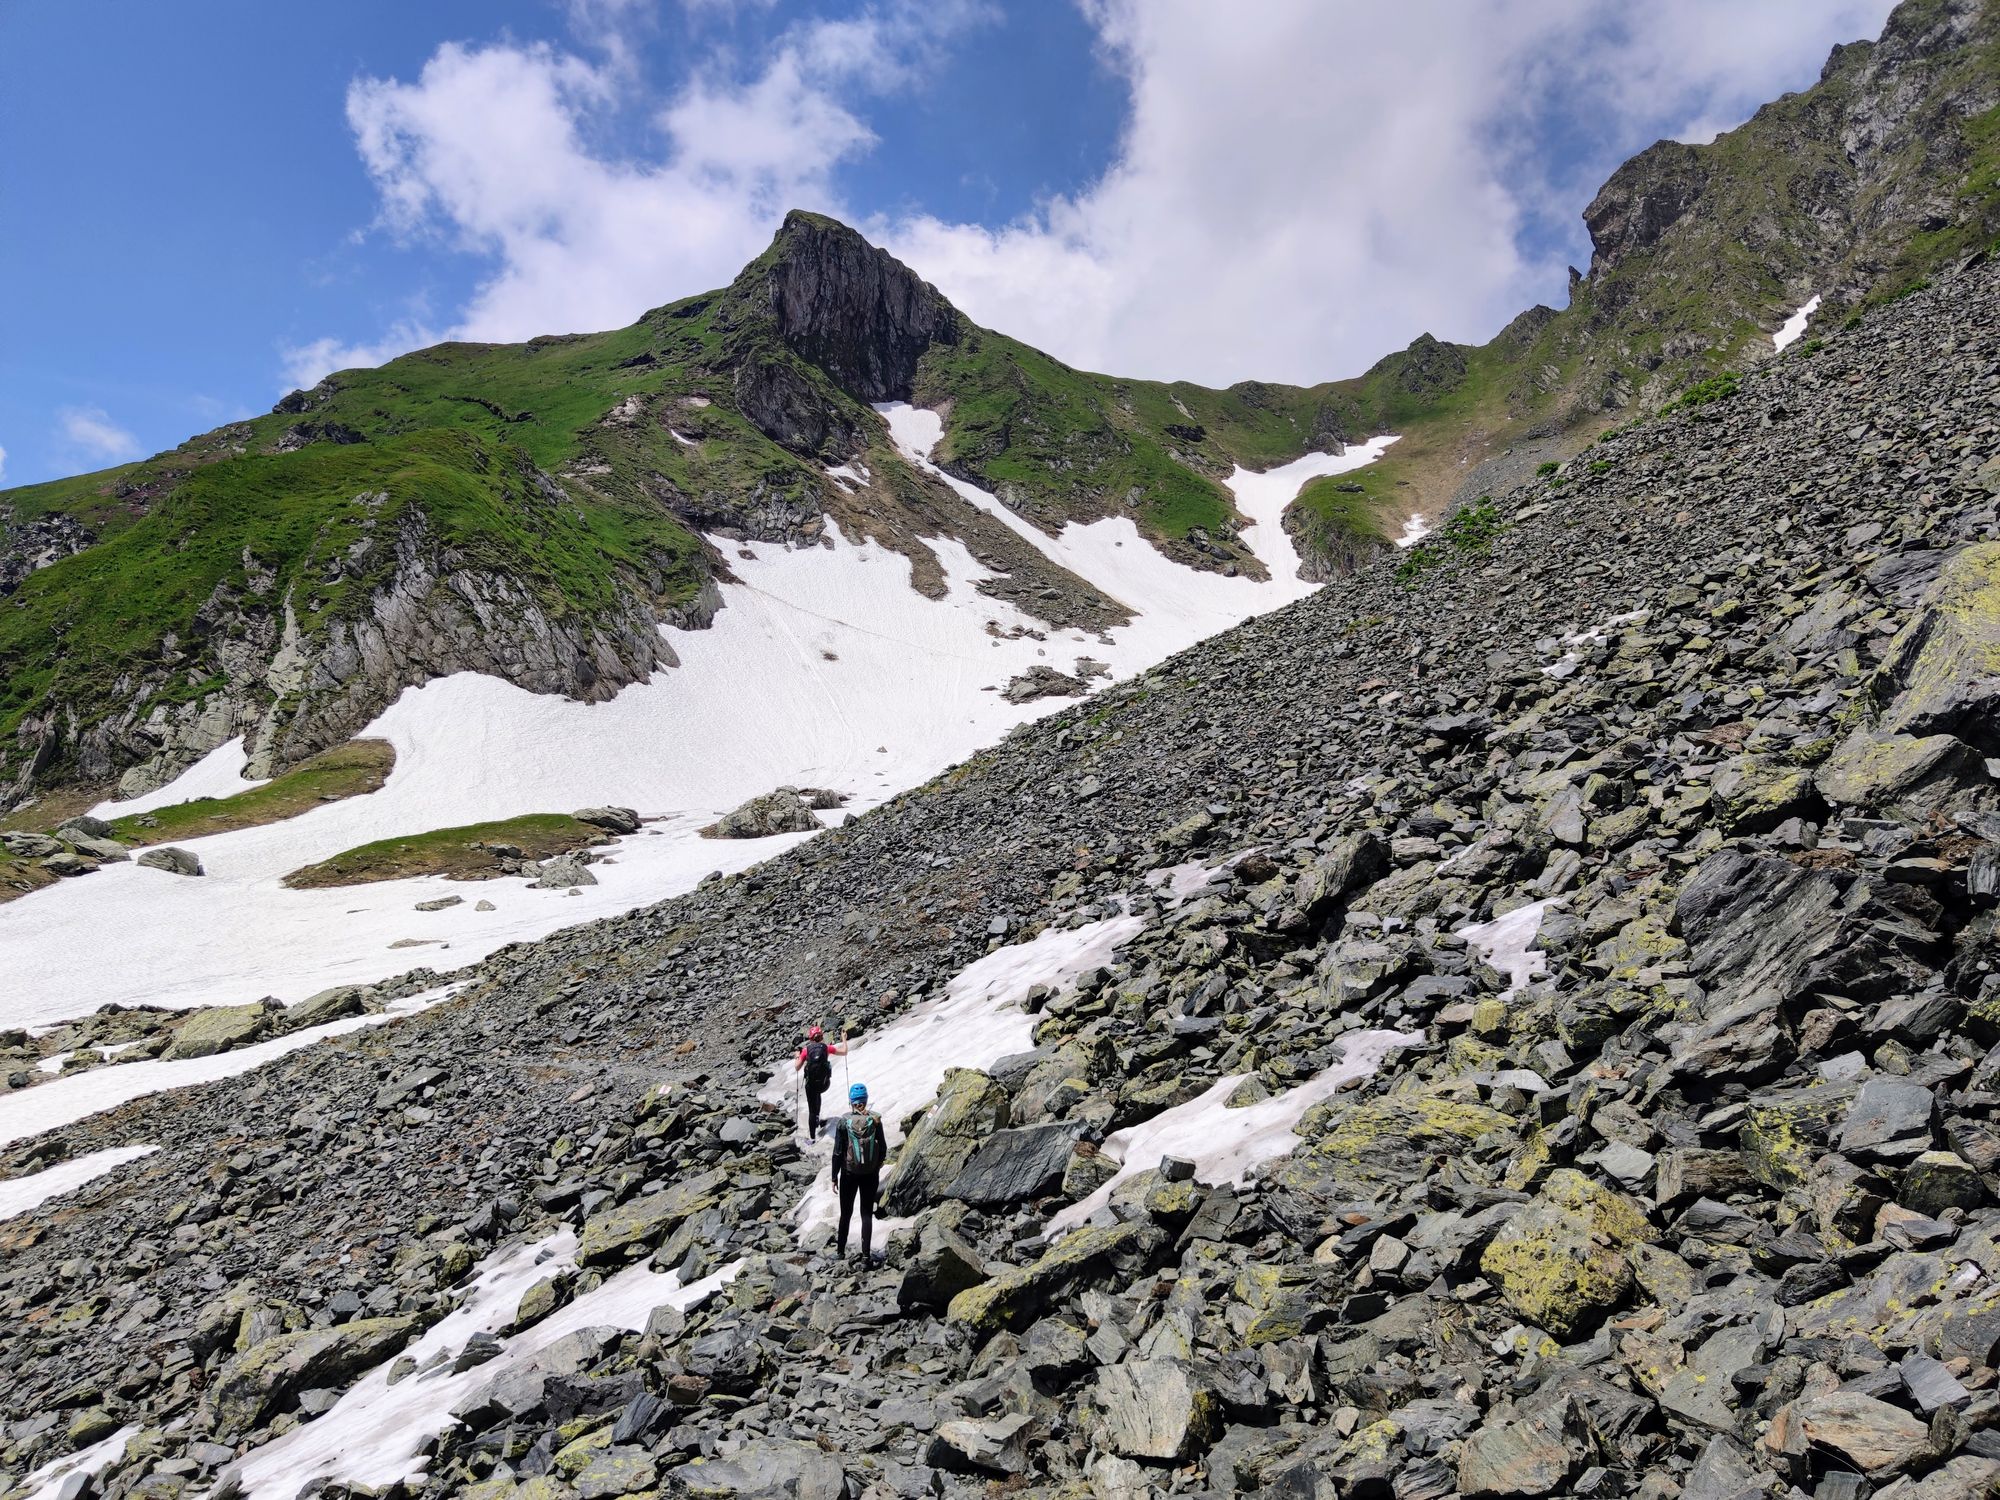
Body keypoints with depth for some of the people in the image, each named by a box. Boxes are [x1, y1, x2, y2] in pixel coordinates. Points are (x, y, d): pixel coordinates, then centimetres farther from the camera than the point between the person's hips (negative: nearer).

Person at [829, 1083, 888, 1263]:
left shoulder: (843, 1121, -12)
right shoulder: (875, 1120, -8)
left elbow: (838, 1151, -9)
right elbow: (883, 1148, -2)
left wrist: (834, 1175, 0)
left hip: (849, 1173, -1)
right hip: (871, 1173, 1)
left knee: (846, 1212, 15)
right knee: (867, 1213, 10)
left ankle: (841, 1250, 25)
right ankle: (866, 1253, 9)